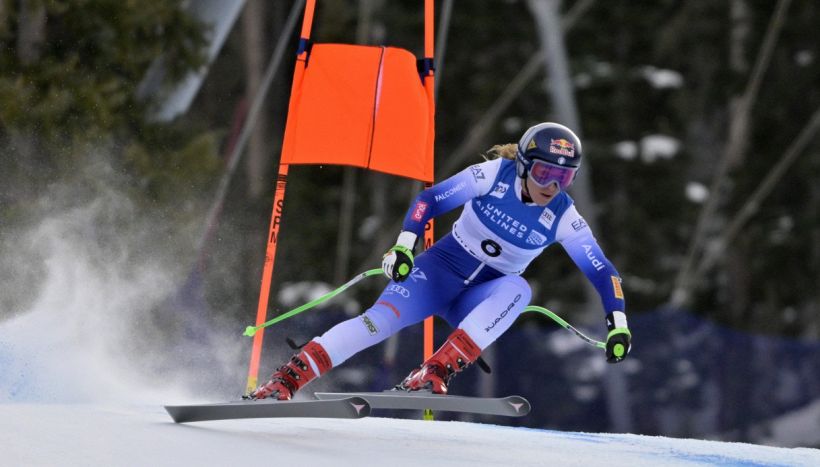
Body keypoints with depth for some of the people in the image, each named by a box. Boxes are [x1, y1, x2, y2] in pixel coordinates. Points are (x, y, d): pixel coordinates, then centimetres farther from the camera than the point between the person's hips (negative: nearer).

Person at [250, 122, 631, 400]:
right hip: (440, 269, -1)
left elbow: (603, 273, -6)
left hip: (480, 301, 2)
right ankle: (285, 380, -29)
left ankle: (435, 373, -38)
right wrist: (404, 245, -25)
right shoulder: (495, 175, -12)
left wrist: (618, 323, -18)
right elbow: (429, 200, -11)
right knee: (381, 320, -27)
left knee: (517, 289, -33)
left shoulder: (563, 217, -8)